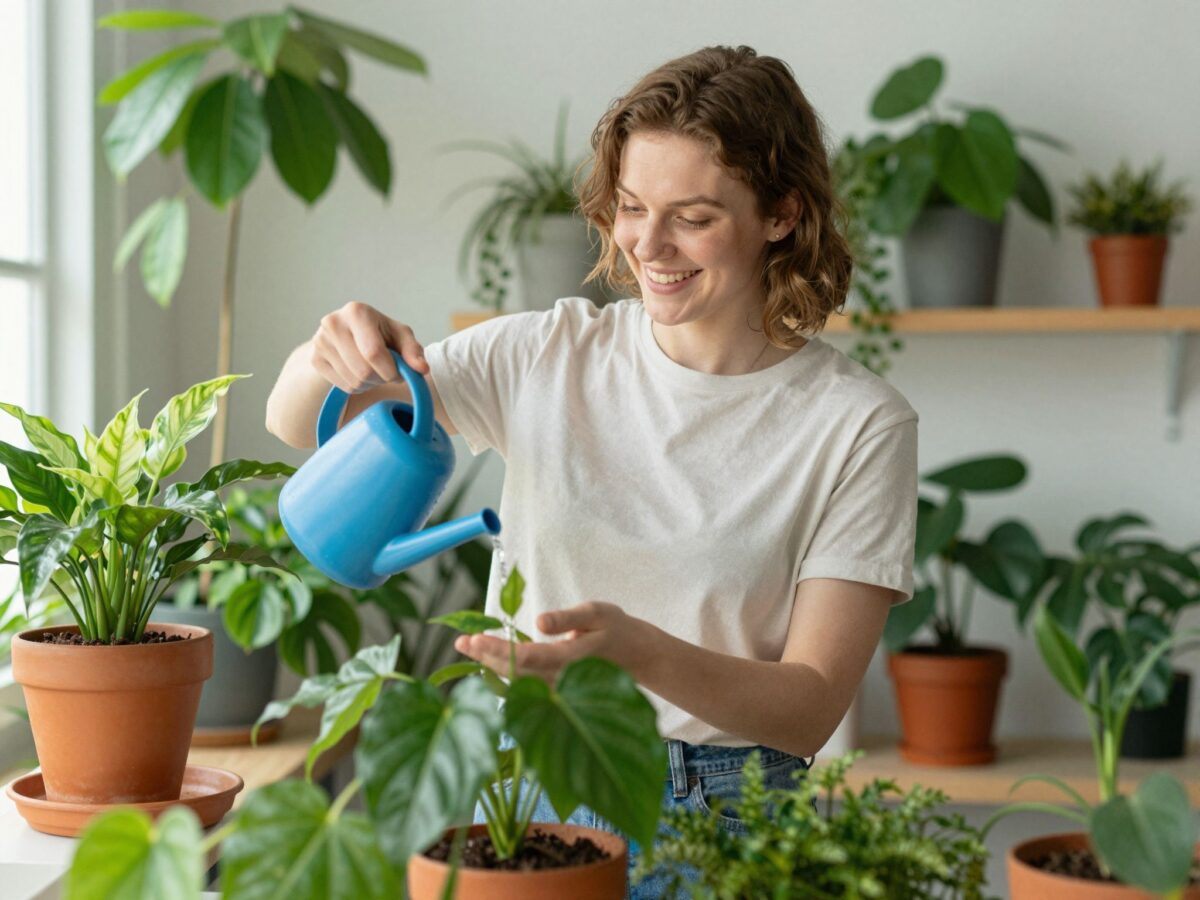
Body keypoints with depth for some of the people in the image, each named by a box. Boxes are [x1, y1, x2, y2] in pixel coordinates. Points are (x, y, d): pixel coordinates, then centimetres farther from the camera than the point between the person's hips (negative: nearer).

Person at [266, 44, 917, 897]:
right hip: (528, 787, -3)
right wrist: (328, 358, -21)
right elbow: (298, 425, 3)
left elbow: (811, 708, -13)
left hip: (718, 823, 3)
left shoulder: (858, 423, -10)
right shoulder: (549, 356, -1)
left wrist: (631, 648, -31)